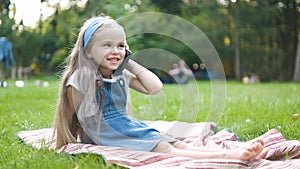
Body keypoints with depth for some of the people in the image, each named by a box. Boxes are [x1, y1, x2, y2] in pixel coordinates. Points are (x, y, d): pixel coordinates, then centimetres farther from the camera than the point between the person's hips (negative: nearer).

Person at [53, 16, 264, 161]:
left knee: (178, 144, -14)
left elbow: (155, 87, -2)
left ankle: (236, 152, -30)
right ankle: (229, 156, -41)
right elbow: (74, 118, -5)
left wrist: (129, 61, 0)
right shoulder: (79, 81, -12)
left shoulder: (121, 75, 7)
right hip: (106, 136, -7)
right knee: (165, 150, -24)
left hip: (128, 127, 7)